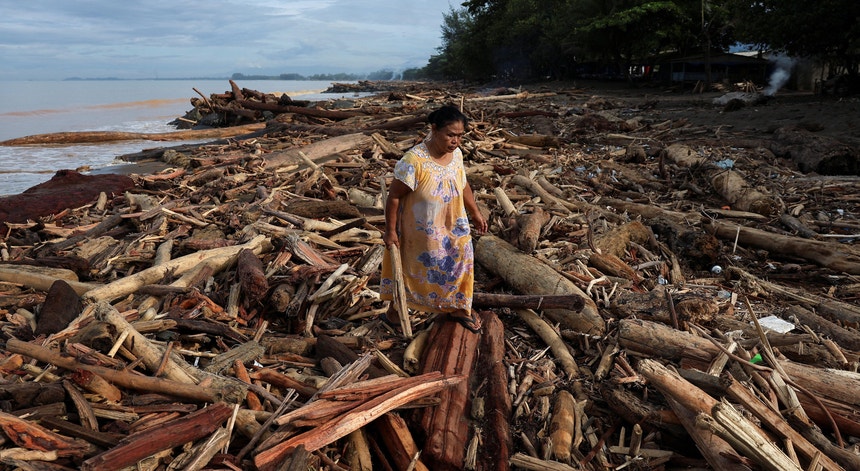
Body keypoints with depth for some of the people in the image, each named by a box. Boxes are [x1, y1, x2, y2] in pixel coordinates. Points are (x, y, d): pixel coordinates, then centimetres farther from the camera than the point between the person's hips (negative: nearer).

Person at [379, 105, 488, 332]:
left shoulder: (457, 154, -8)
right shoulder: (414, 160, -29)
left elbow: (463, 185, 9)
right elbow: (394, 196, -21)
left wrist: (475, 213, 17)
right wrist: (390, 231, -17)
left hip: (452, 229, 6)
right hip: (419, 234, -5)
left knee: (459, 264, 17)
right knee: (414, 269, 14)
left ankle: (456, 307, 42)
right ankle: (395, 305, 41)